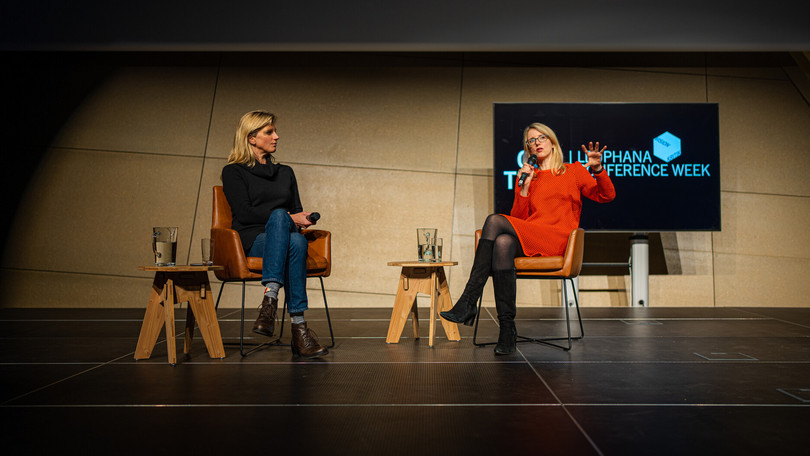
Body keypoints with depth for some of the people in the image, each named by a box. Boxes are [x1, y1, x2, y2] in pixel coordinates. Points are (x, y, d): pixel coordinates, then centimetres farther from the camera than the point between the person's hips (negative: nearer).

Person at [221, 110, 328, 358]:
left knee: (297, 241, -35)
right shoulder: (234, 171, 9)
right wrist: (288, 218, -10)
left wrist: (303, 219, -3)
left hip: (283, 237, 4)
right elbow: (244, 213, -4)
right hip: (252, 240, -3)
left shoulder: (285, 172, 25)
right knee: (279, 216, -38)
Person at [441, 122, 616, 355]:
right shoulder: (527, 176, 25)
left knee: (495, 221, -28)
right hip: (527, 242, 4)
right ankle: (507, 329, -34)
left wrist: (597, 169, -13)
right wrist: (524, 188, 2)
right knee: (503, 243, -35)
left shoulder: (573, 171, 18)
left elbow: (606, 195, 4)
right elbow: (518, 218, 14)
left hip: (557, 240, -3)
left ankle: (468, 302, -31)